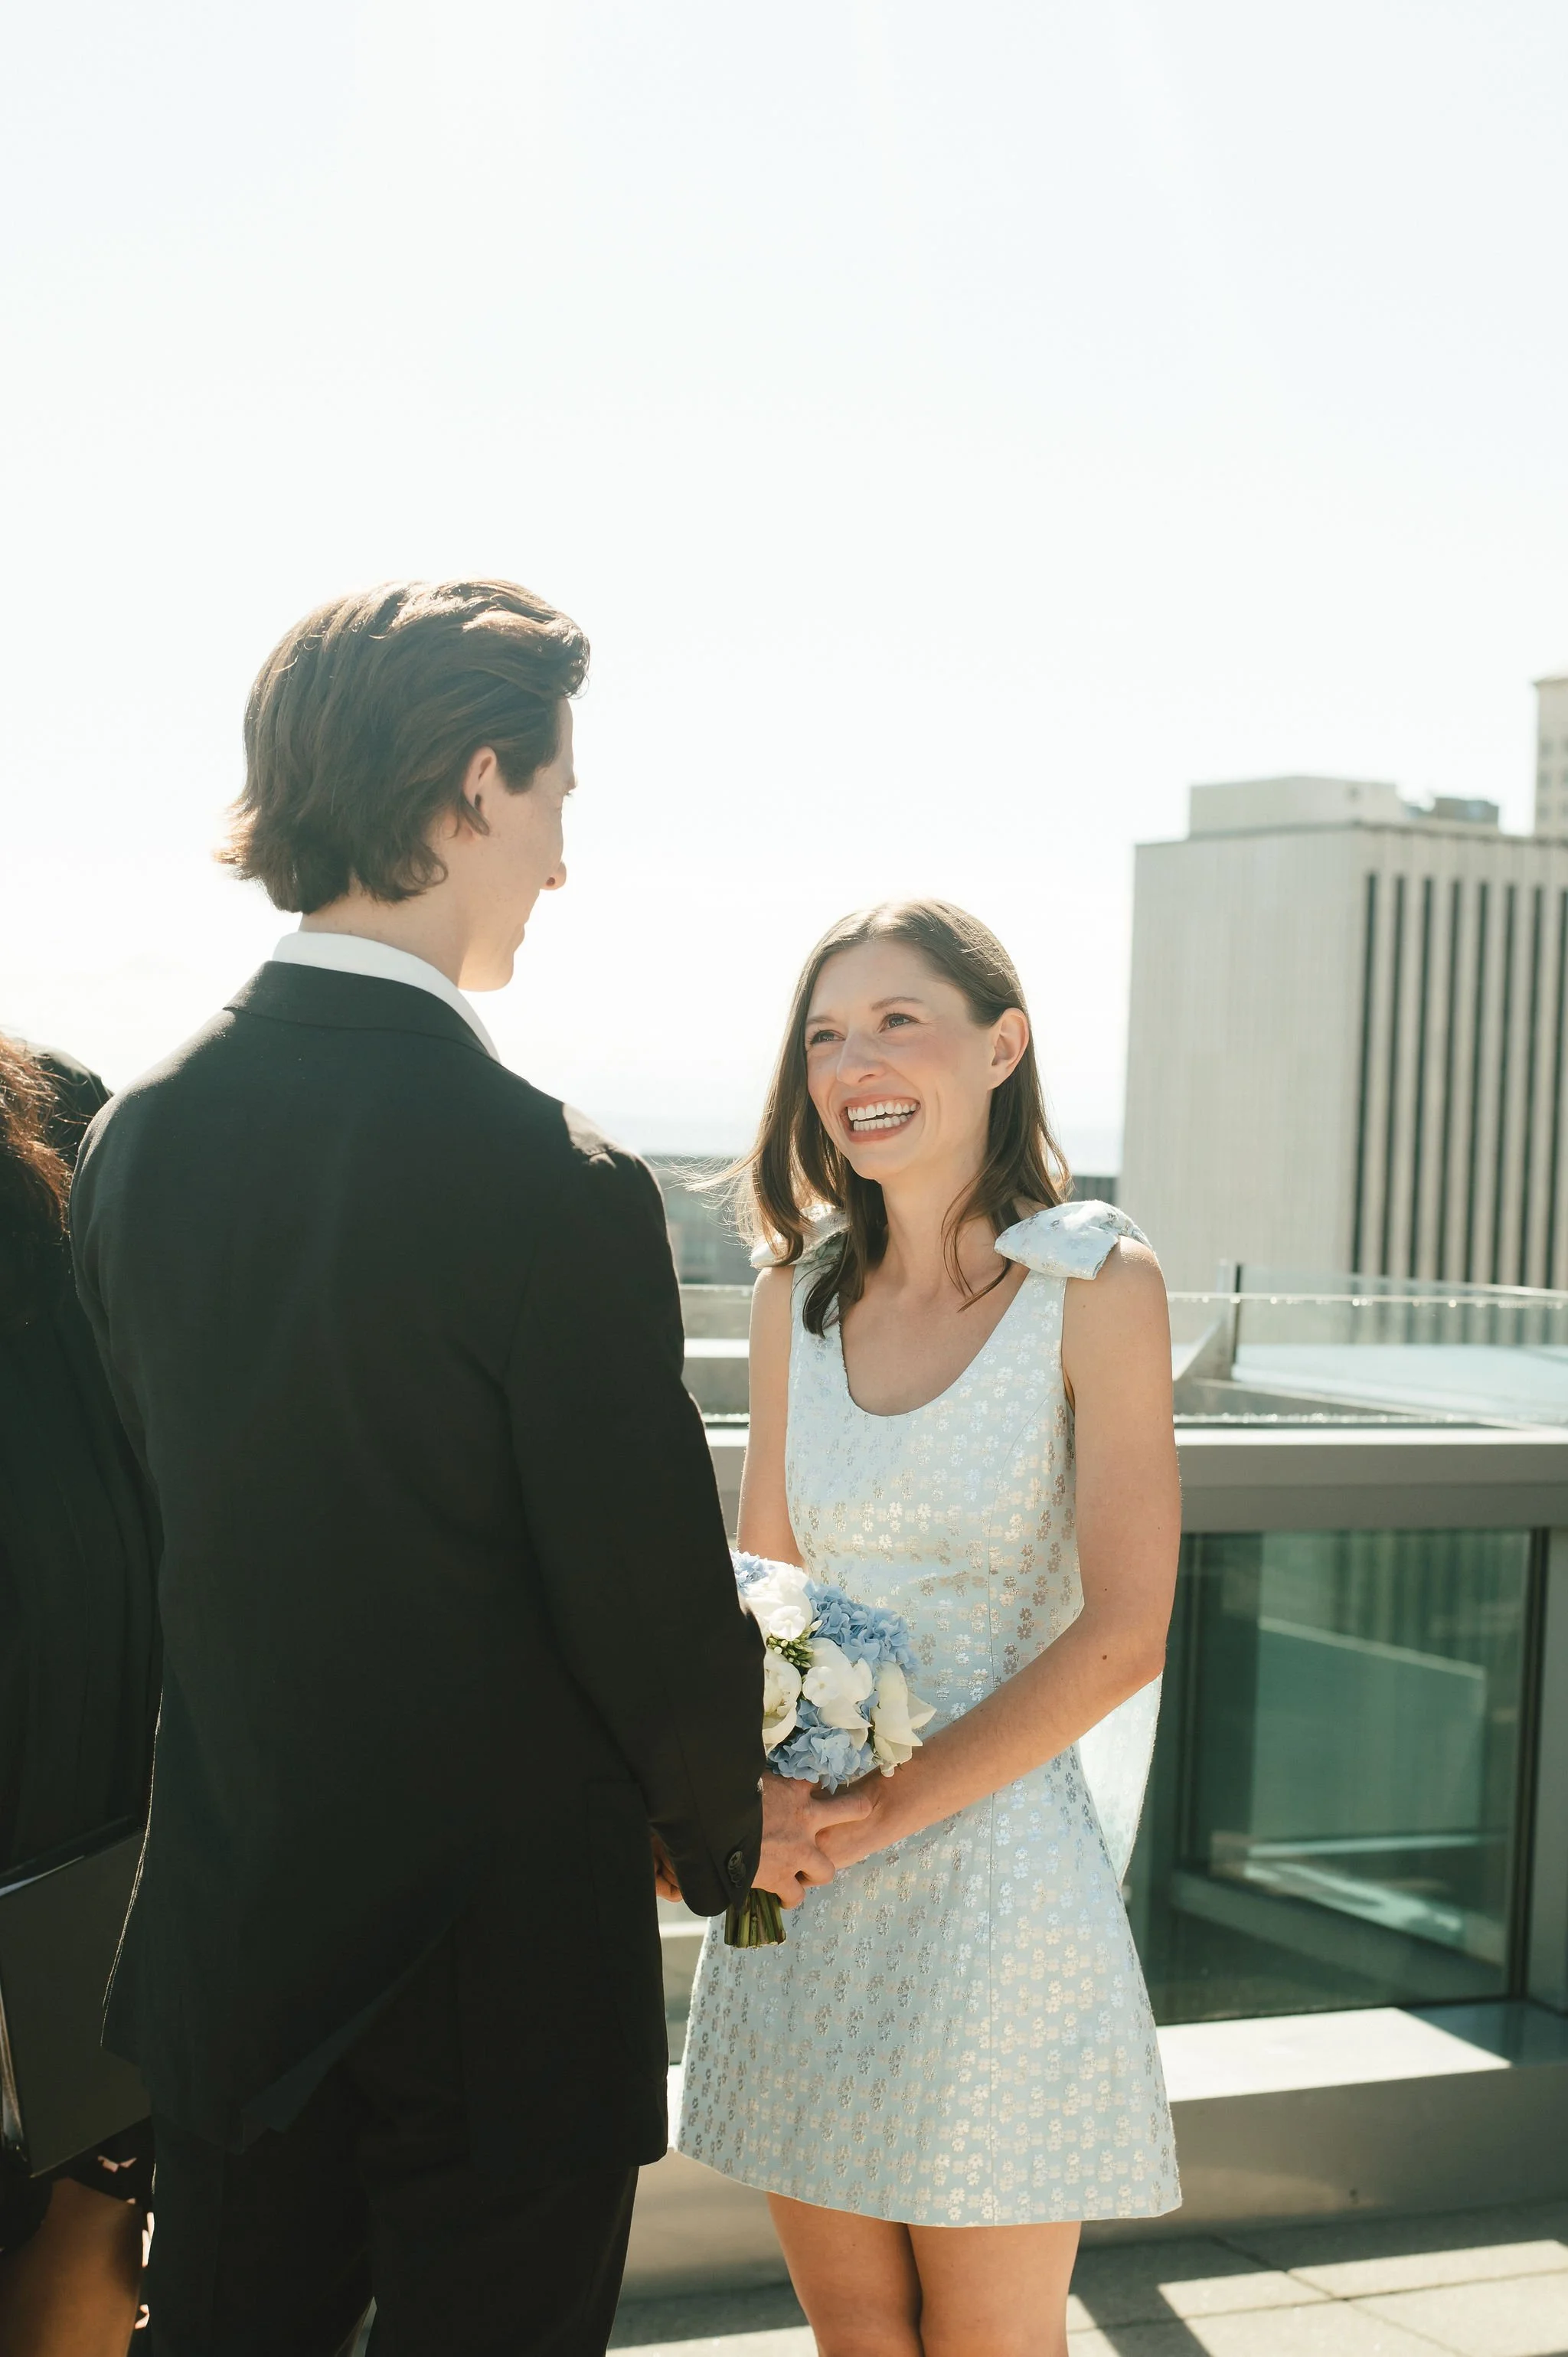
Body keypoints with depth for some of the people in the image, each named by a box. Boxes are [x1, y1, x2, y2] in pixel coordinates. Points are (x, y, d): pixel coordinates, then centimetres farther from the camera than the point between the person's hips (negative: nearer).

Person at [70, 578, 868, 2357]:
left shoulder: (136, 1136, -3)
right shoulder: (552, 1189, -23)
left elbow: (166, 1497, 7)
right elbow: (648, 1591, -16)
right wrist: (728, 1828, 4)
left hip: (224, 1943, 6)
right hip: (504, 1949, -6)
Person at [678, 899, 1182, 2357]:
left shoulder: (1096, 1285, -8)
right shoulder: (798, 1292, 7)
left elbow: (1119, 1636, -11)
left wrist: (881, 1811, -16)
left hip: (991, 1867, -4)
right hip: (799, 1887, 4)